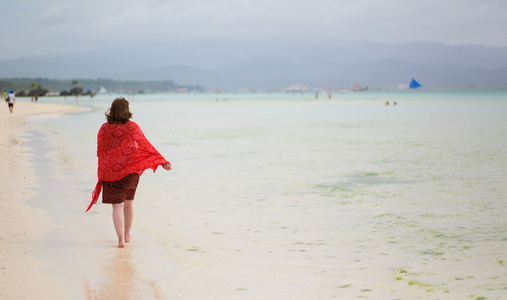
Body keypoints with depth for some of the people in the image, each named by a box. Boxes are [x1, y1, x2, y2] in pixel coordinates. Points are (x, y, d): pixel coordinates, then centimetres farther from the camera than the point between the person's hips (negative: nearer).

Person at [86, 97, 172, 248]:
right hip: (131, 170, 1)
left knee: (117, 205, 0)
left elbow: (100, 151, 4)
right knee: (128, 203, 18)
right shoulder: (132, 127, -6)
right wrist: (162, 161, 6)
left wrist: (103, 170, 18)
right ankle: (127, 235, 31)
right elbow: (146, 146, -1)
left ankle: (121, 239, -13)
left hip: (111, 171, -1)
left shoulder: (104, 129, -4)